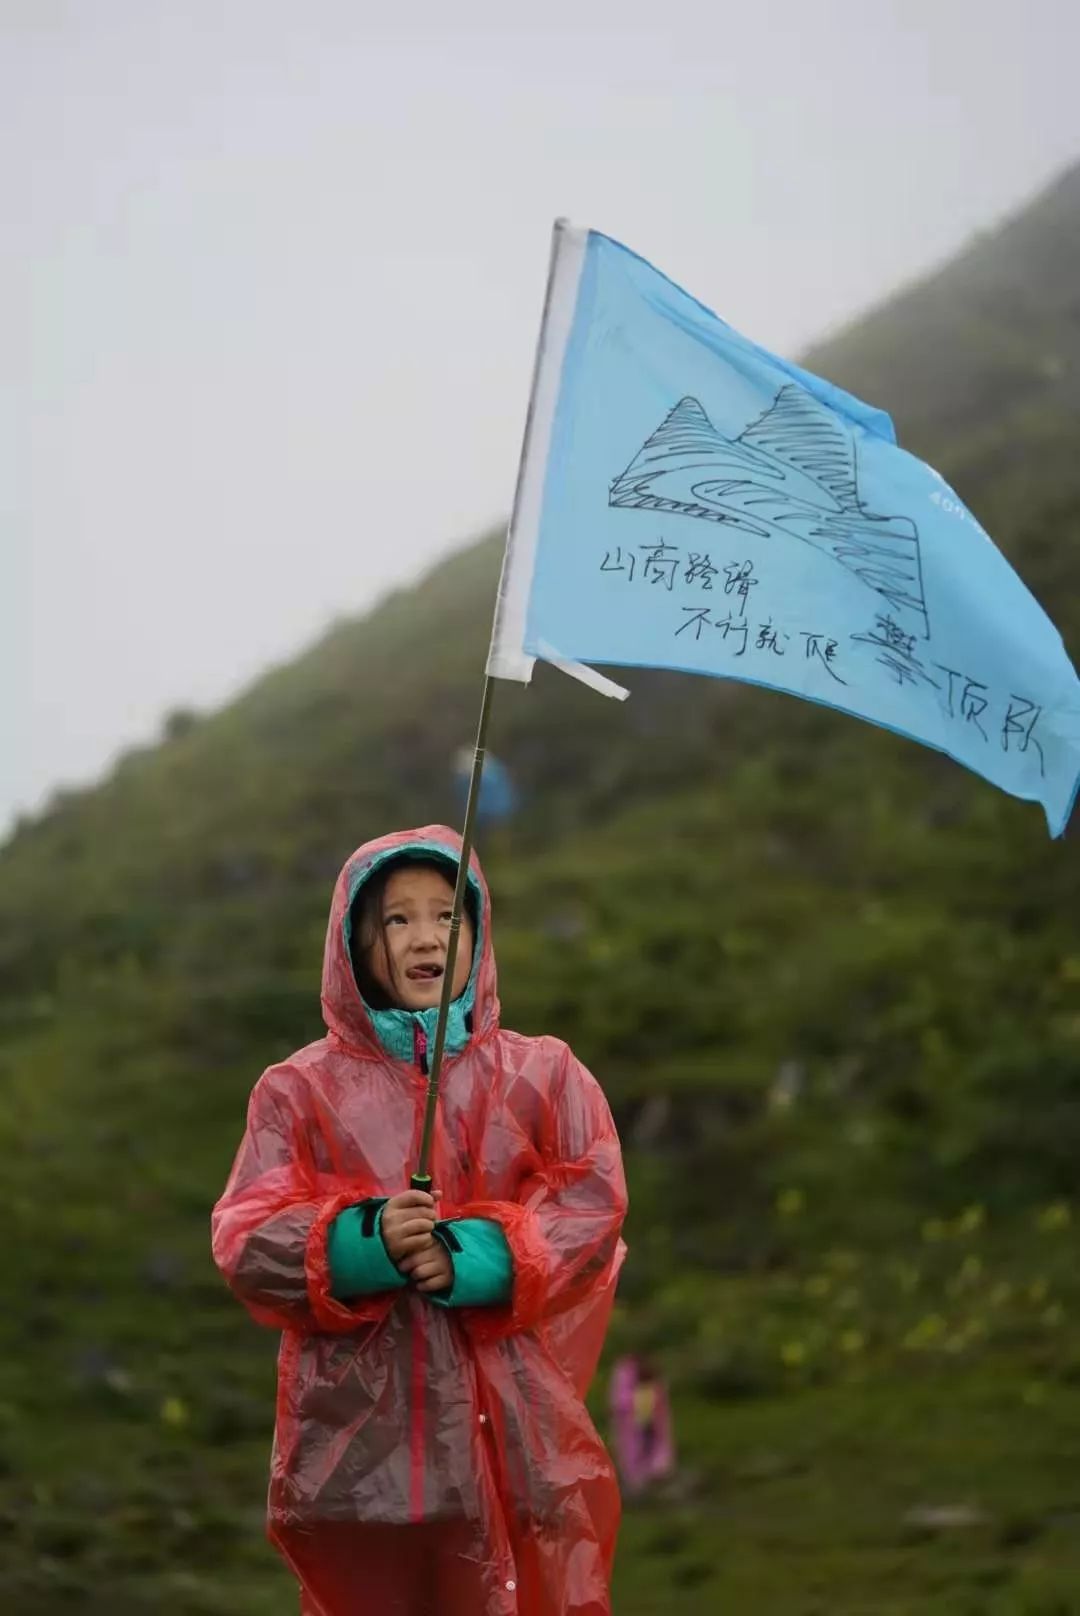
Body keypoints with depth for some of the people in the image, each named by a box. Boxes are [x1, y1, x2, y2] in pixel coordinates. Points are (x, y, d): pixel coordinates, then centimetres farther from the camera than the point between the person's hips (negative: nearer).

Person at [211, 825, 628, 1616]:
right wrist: (361, 1242, -22)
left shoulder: (544, 1076, 9)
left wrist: (475, 1256, -19)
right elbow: (246, 1243, -3)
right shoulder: (300, 1090, 7)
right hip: (360, 1433, 0)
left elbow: (593, 1206, -3)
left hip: (514, 1428, 1)